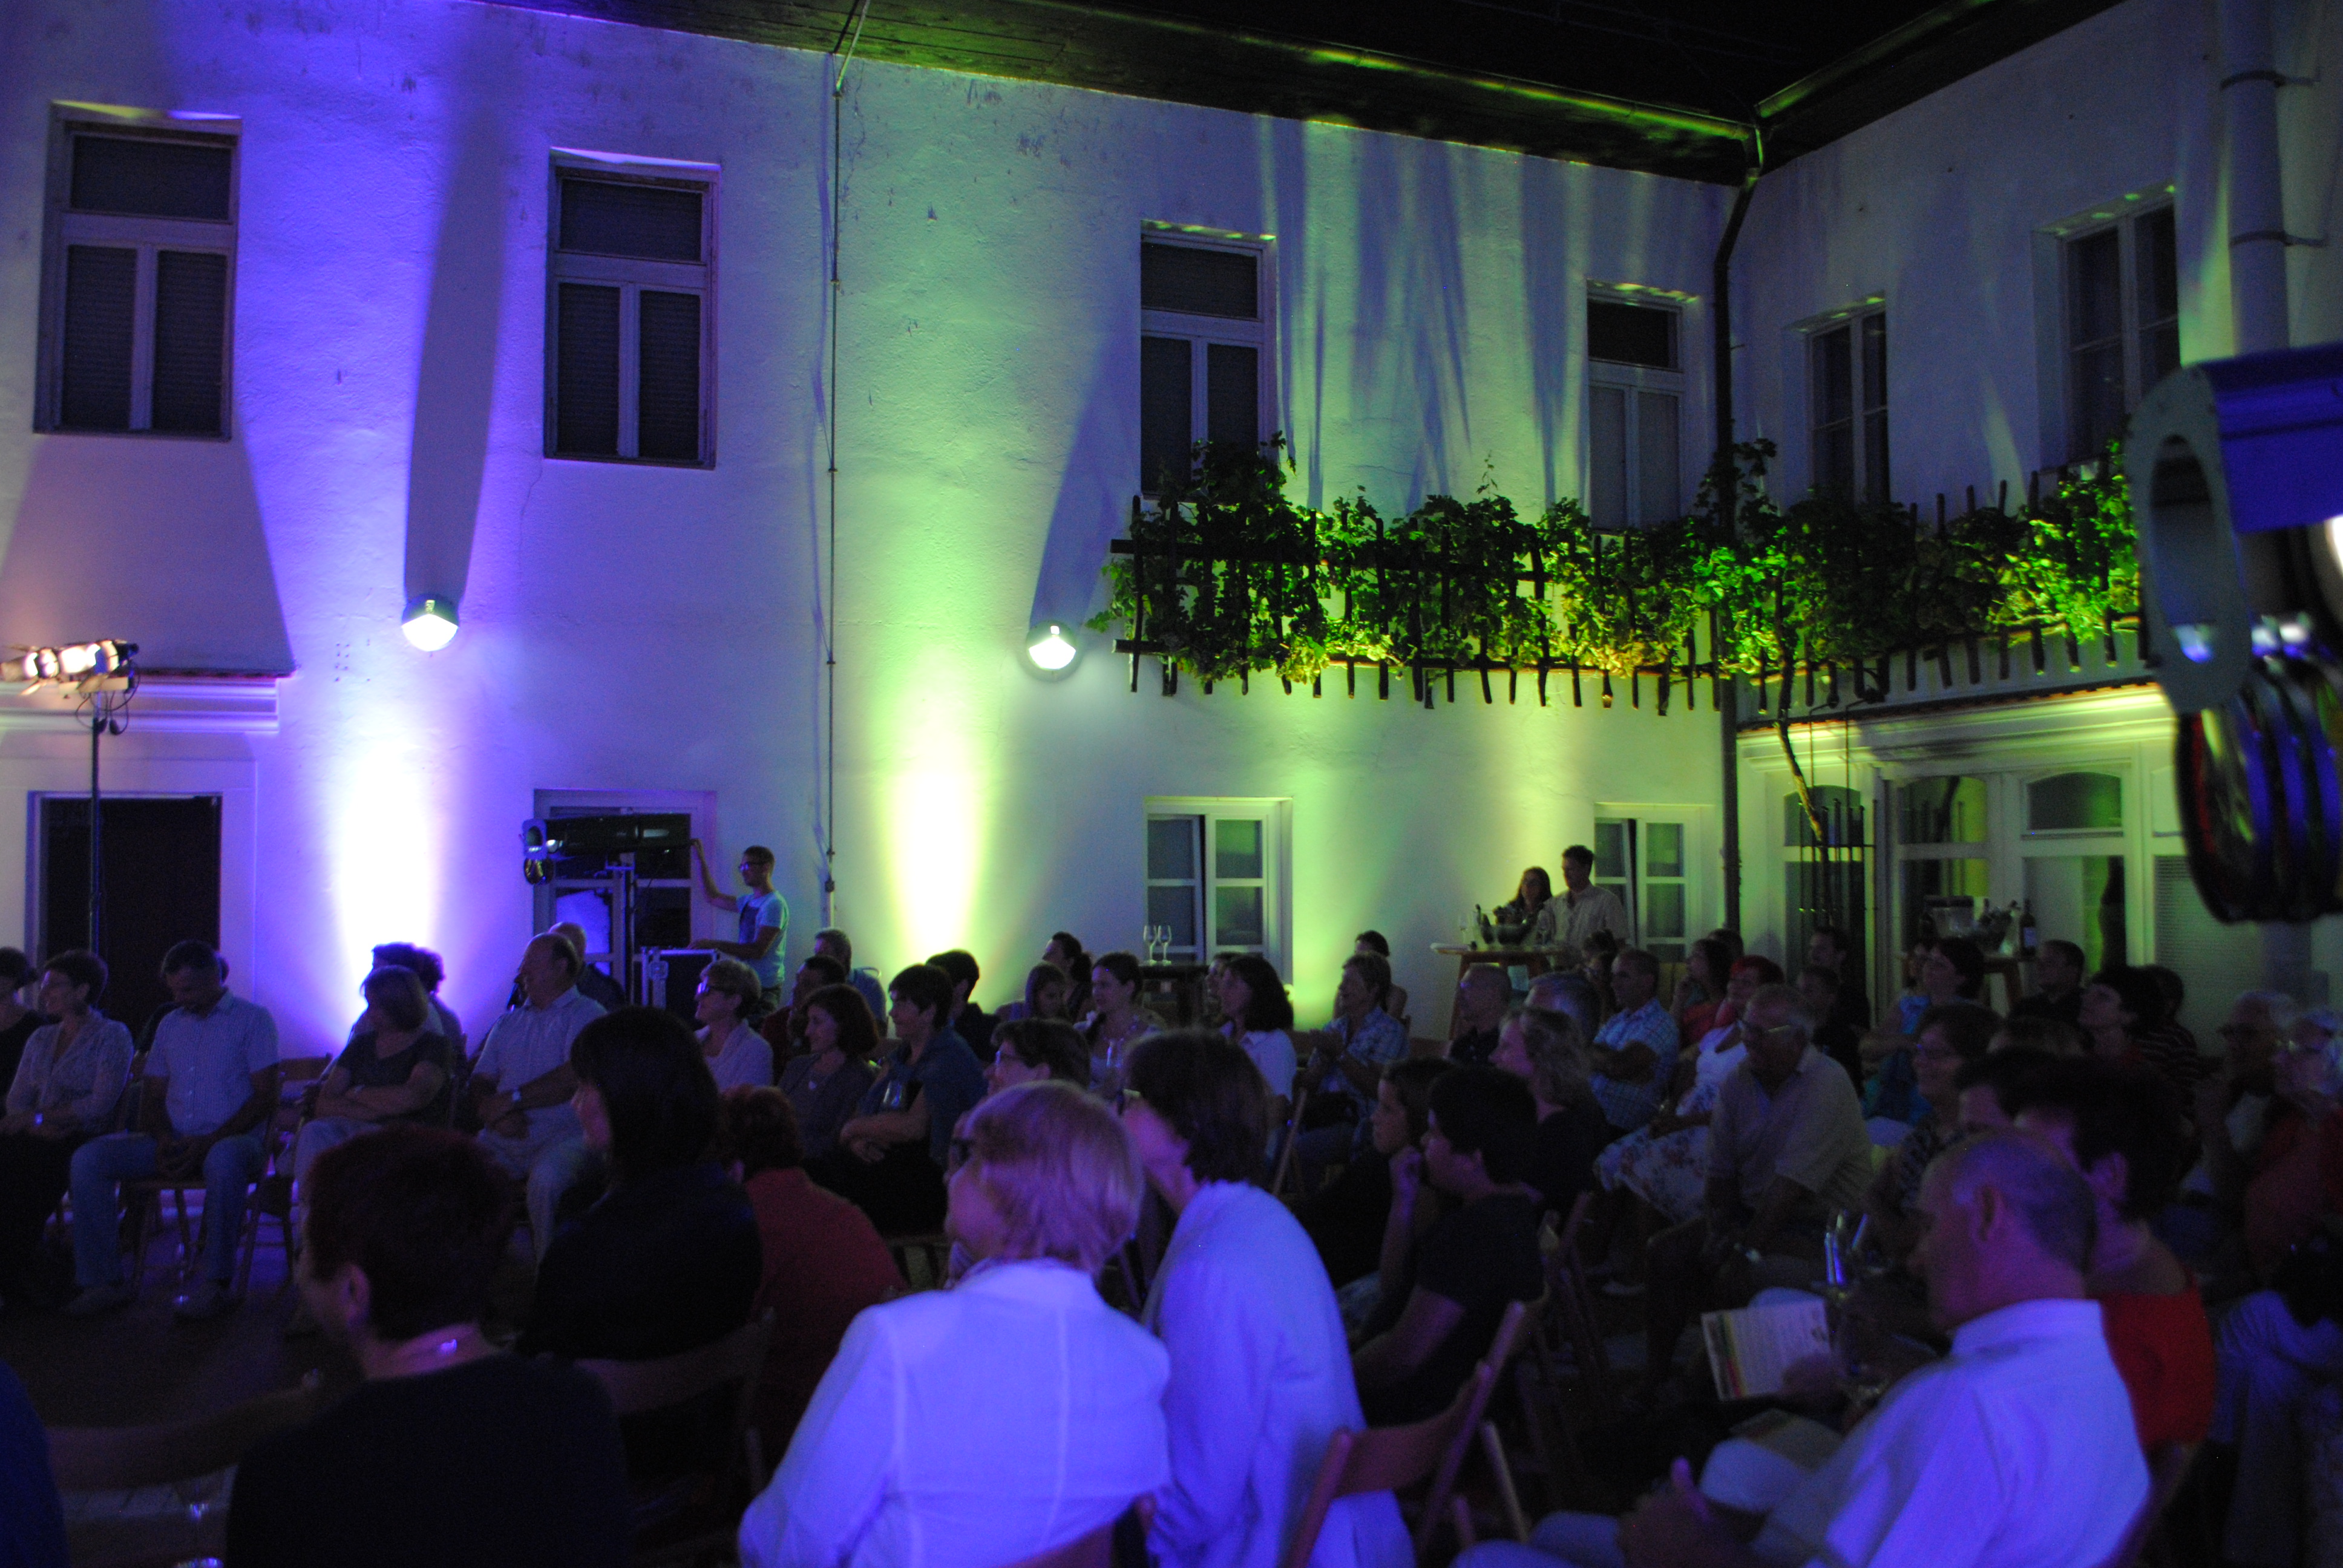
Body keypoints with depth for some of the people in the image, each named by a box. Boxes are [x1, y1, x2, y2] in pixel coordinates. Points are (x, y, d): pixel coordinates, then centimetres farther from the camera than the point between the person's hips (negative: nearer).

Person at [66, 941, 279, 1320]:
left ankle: (216, 1284, -29)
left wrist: (208, 1142, -16)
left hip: (234, 1138, -6)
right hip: (173, 1142, 6)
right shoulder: (170, 1025, 21)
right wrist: (165, 1140, -4)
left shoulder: (253, 1019, 3)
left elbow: (265, 1096, -6)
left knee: (224, 1159, -41)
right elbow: (152, 1097, 18)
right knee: (88, 1158, -16)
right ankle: (103, 1281, -13)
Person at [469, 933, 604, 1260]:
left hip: (565, 1133, -5)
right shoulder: (508, 1023, 24)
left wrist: (509, 1100, -7)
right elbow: (479, 1083, 16)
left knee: (545, 1177, -35)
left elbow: (573, 1079, -10)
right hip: (506, 1136, 6)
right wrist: (494, 1114, -6)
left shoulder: (587, 1015, 3)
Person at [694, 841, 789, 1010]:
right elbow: (713, 897, 31)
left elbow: (758, 950, -20)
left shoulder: (774, 905, -14)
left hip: (764, 988, -9)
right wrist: (701, 863, 25)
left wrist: (716, 945, -20)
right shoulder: (748, 901, 16)